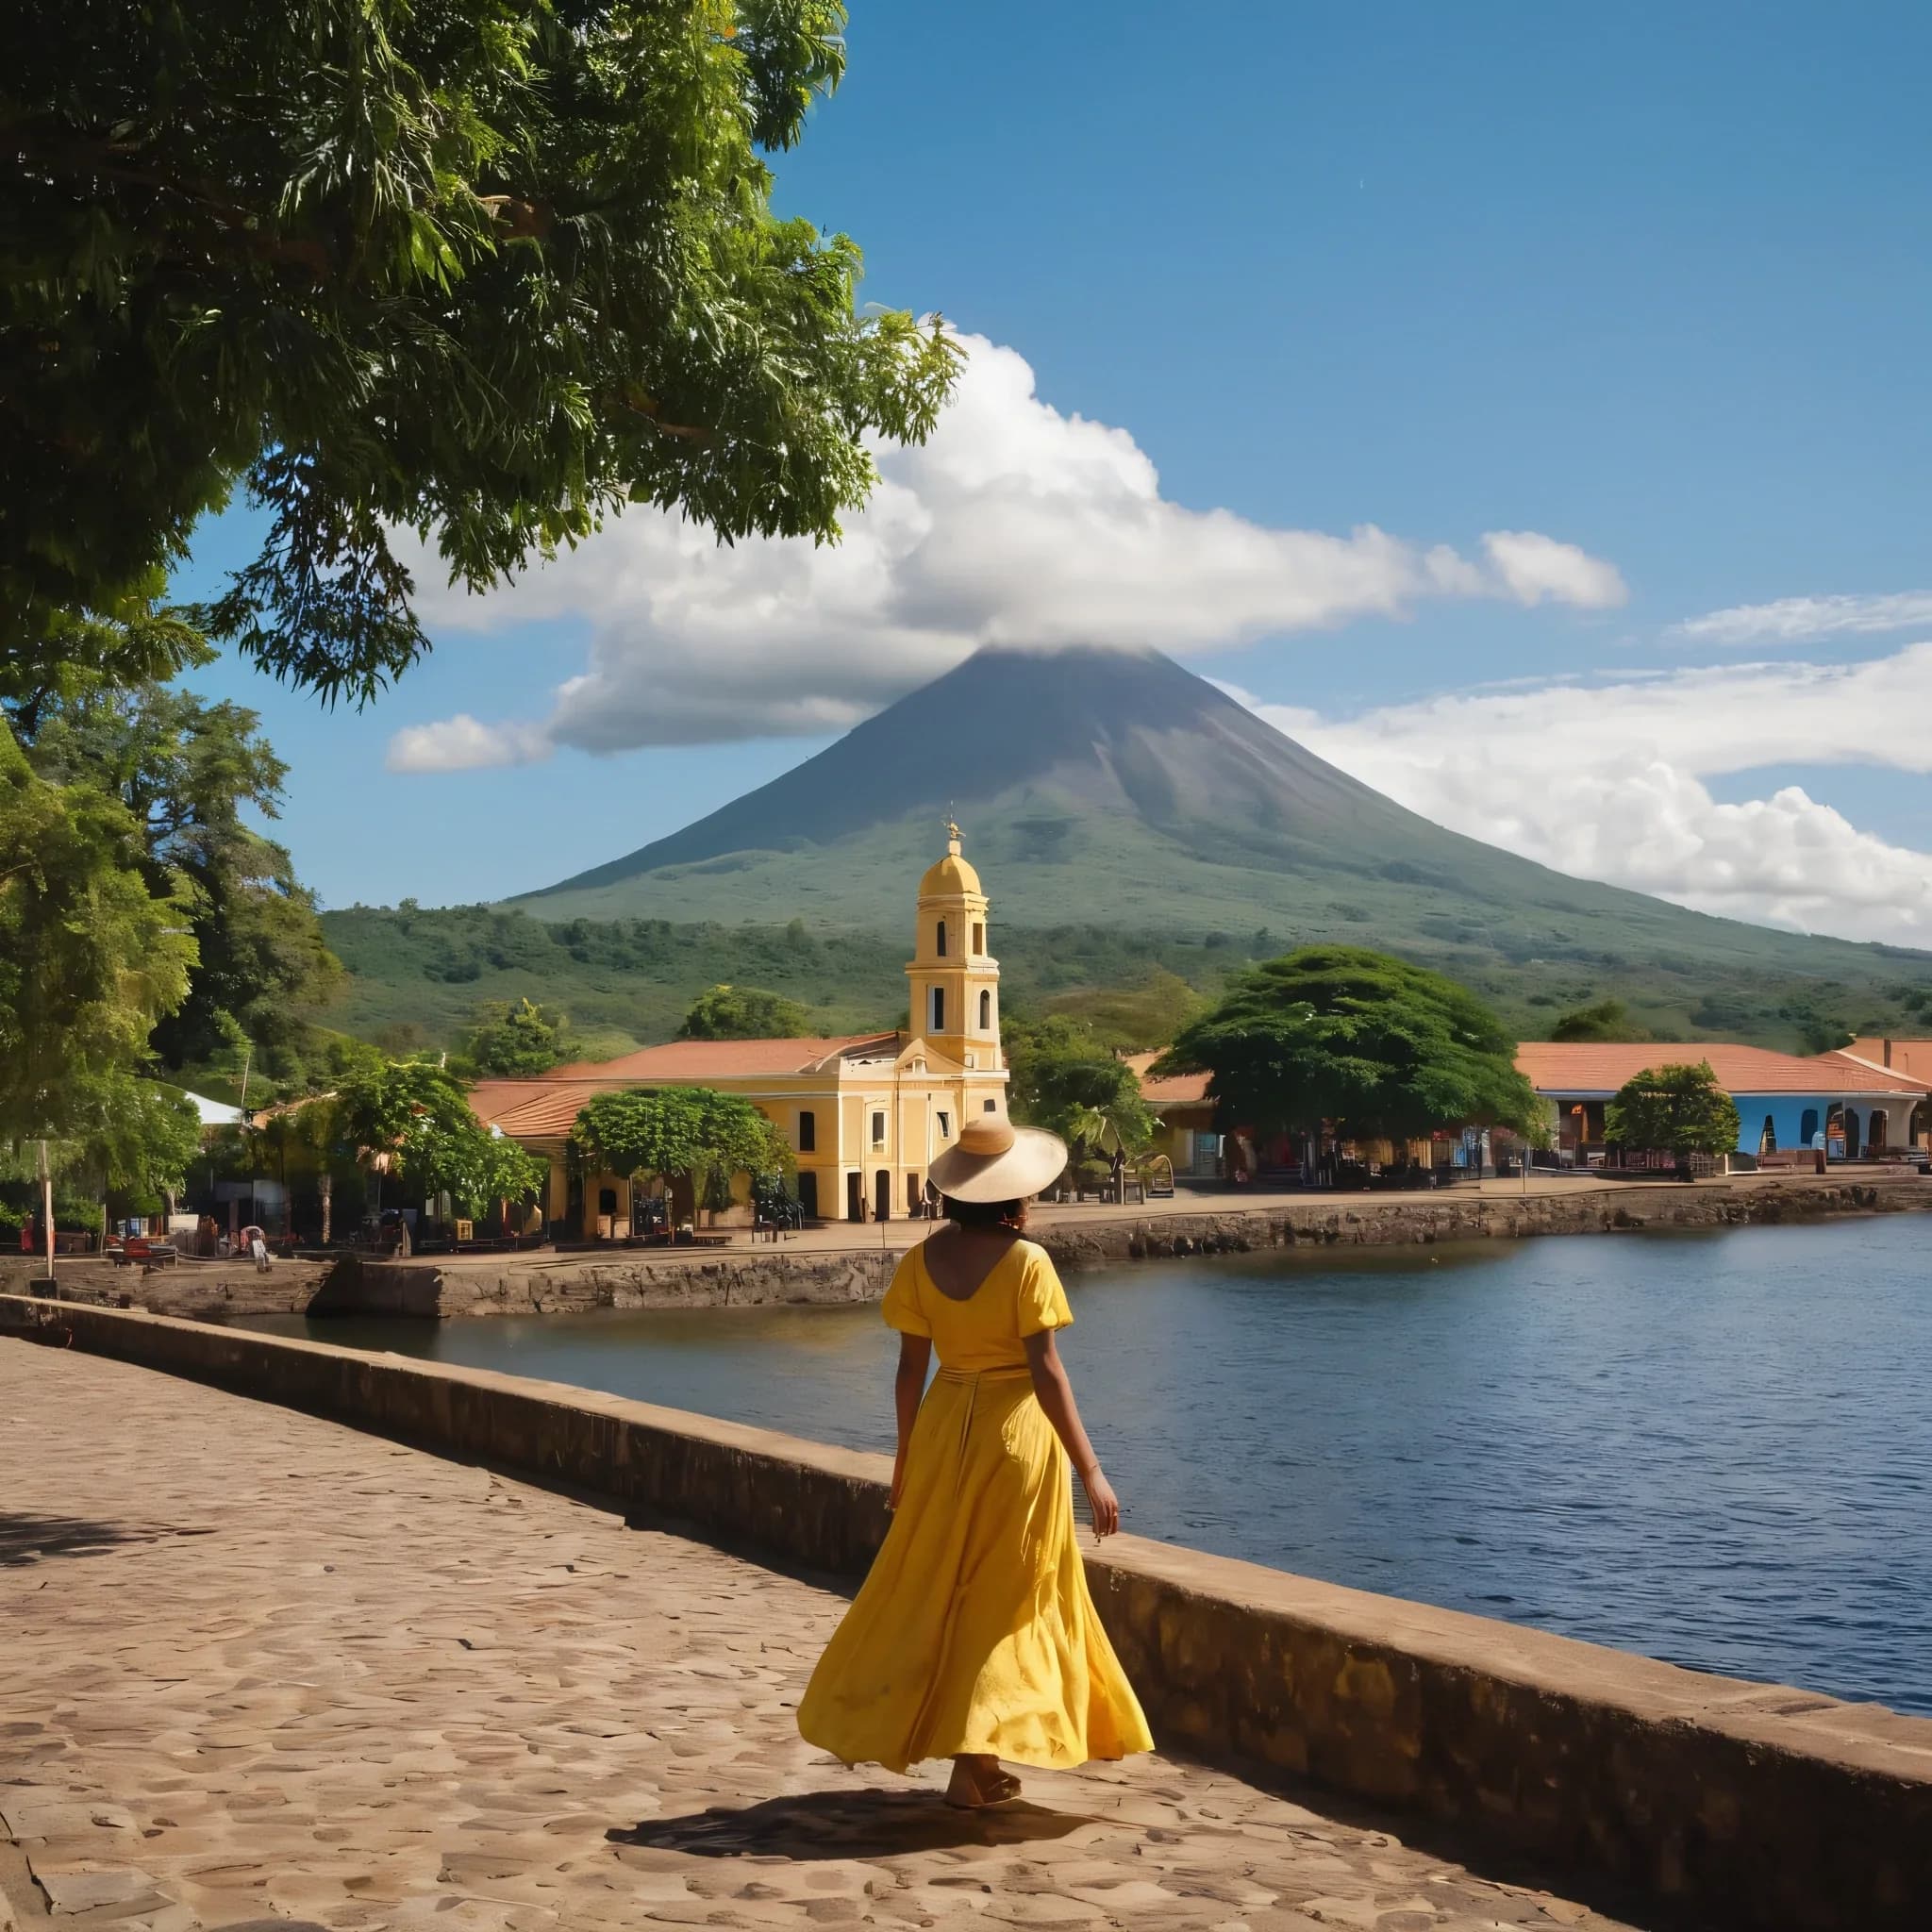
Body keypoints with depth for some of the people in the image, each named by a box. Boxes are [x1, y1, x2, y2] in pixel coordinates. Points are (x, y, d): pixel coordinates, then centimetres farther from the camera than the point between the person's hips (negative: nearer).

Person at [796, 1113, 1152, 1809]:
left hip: (944, 1426, 4)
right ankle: (971, 1762, 9)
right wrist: (1089, 1469, -13)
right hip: (1015, 1433, -4)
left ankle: (881, 1722, 25)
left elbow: (910, 1365, 2)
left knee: (934, 1584, 18)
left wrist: (905, 1455, 14)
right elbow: (1045, 1370, -17)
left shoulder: (924, 1259, -3)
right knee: (1003, 1594, 7)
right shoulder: (1027, 1262, -15)